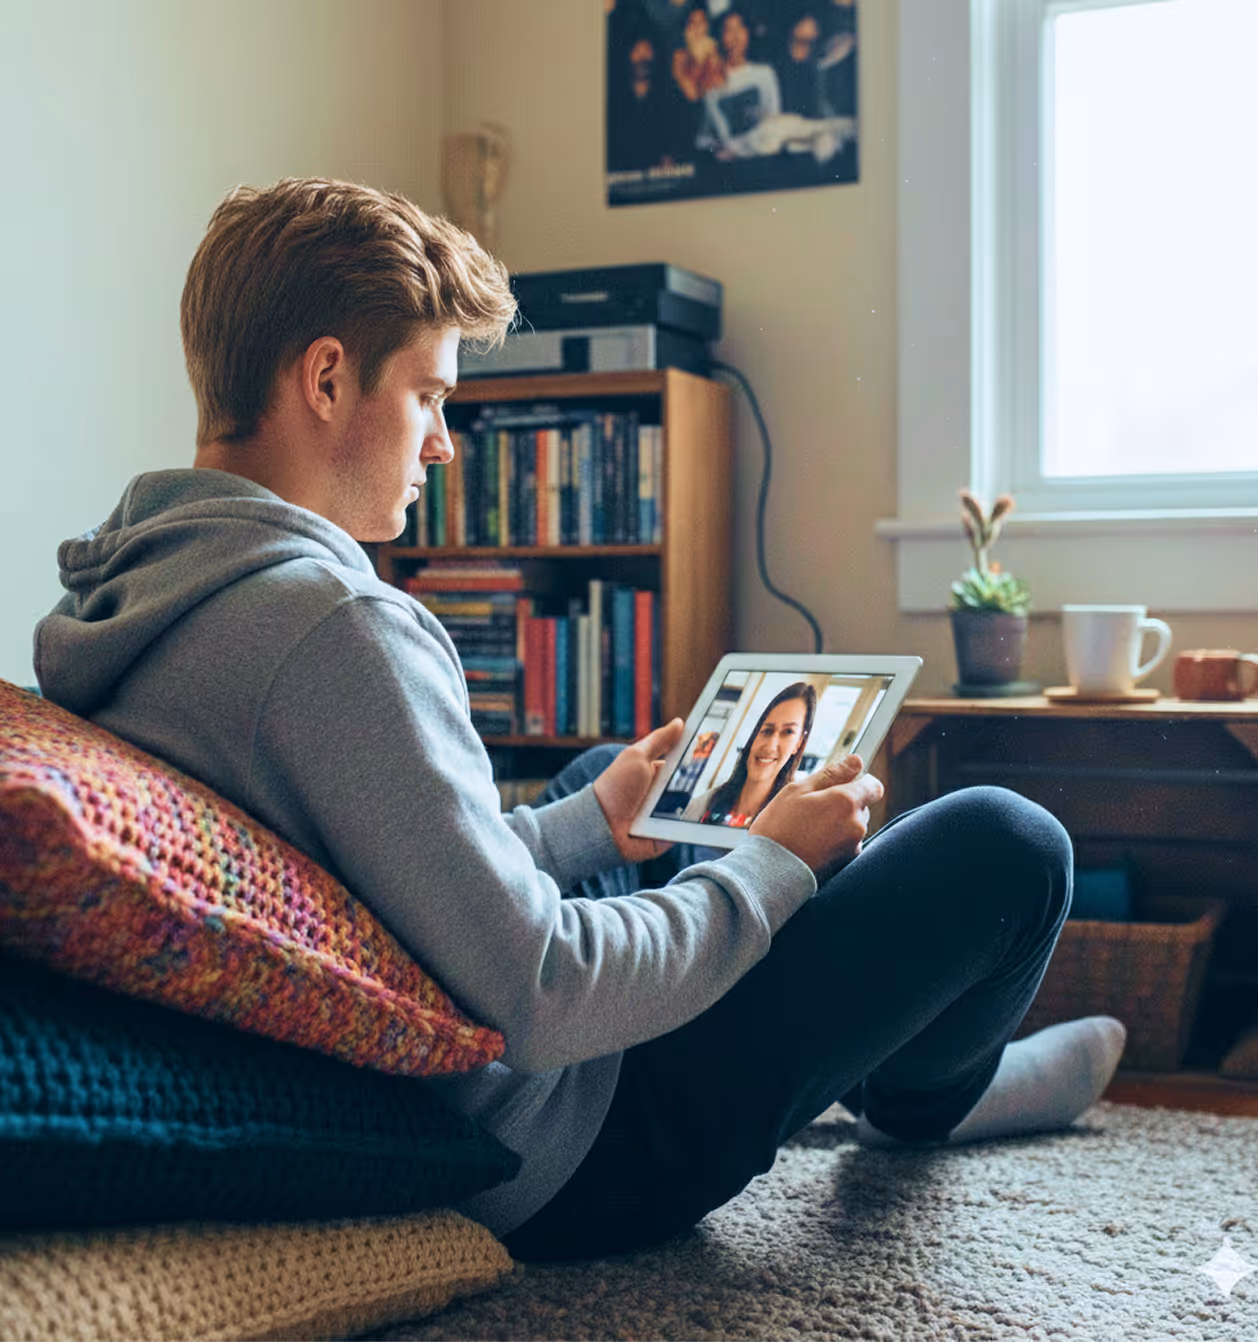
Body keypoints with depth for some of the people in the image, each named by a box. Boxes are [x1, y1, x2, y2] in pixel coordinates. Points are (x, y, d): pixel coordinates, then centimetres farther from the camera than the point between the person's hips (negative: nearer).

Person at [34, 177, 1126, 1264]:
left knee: (607, 771, 33)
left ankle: (926, 1056, 40)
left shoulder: (119, 595, 1)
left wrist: (587, 823, 14)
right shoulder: (333, 625, -30)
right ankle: (916, 1094, 31)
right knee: (1006, 845, -4)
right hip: (557, 1167, -9)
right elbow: (544, 1000, -30)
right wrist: (772, 862, -15)